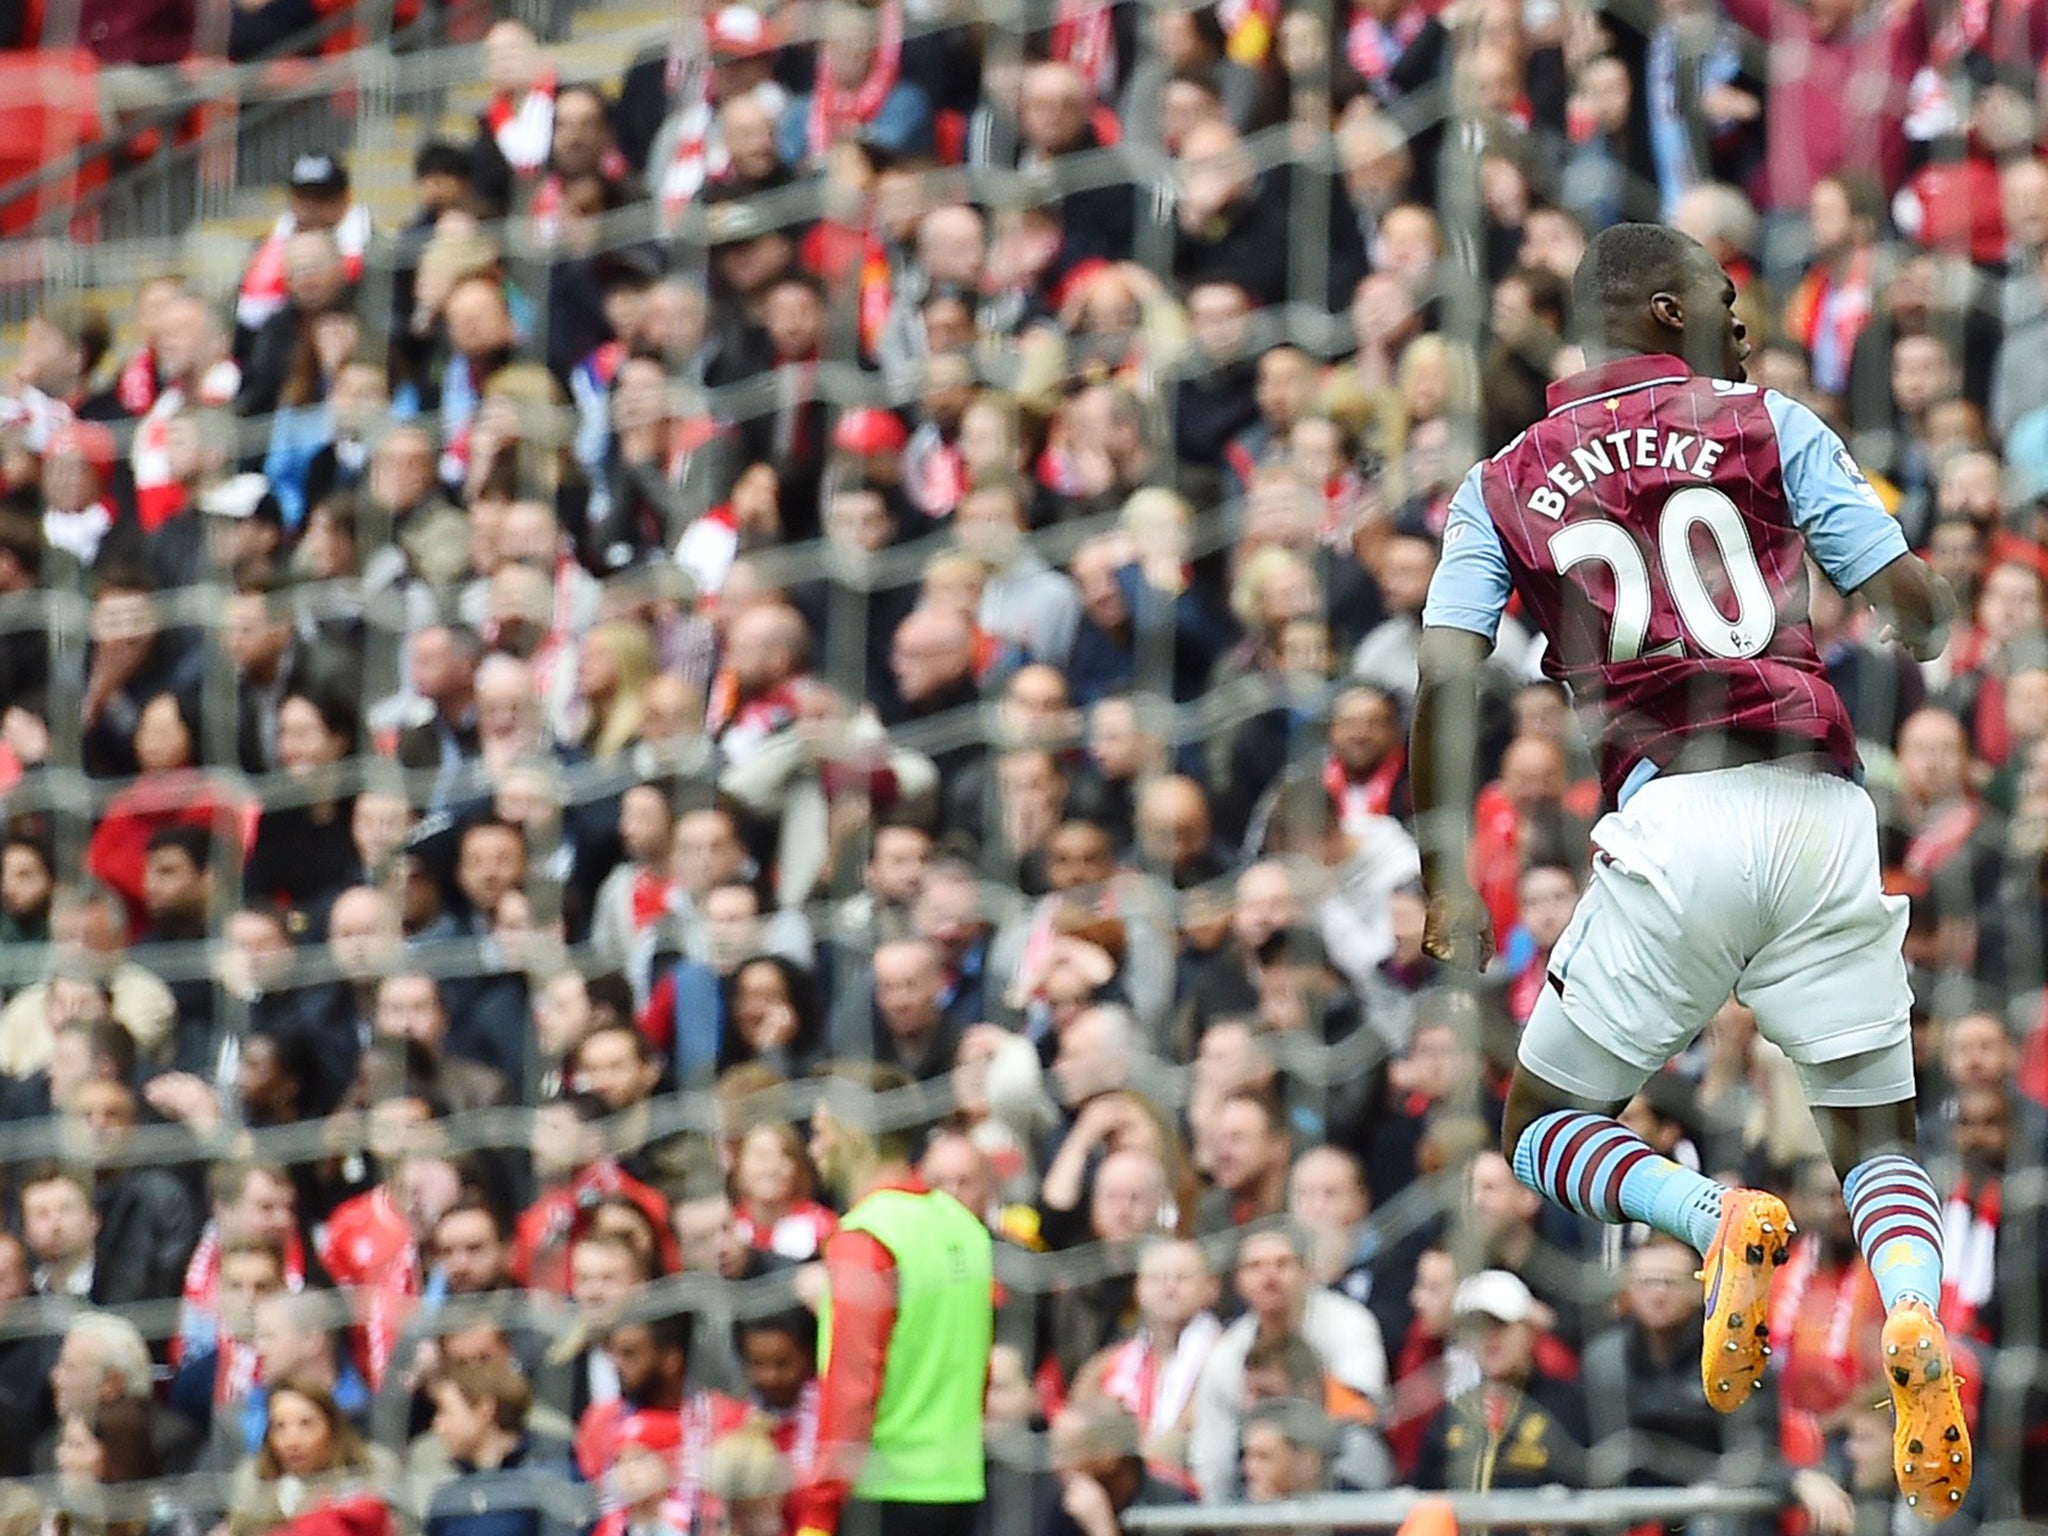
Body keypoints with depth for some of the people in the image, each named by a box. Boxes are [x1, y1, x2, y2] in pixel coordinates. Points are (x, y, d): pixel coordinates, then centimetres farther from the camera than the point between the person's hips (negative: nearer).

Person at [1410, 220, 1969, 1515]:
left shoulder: (1504, 486, 16)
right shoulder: (1768, 425, 12)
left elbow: (1447, 680, 4)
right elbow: (1916, 606, 6)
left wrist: (1448, 877, 3)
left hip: (1670, 817, -1)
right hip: (1821, 809, 1)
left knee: (1547, 1126, 14)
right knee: (1878, 1127, 13)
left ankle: (1719, 1219, -17)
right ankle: (1917, 1314, -19)